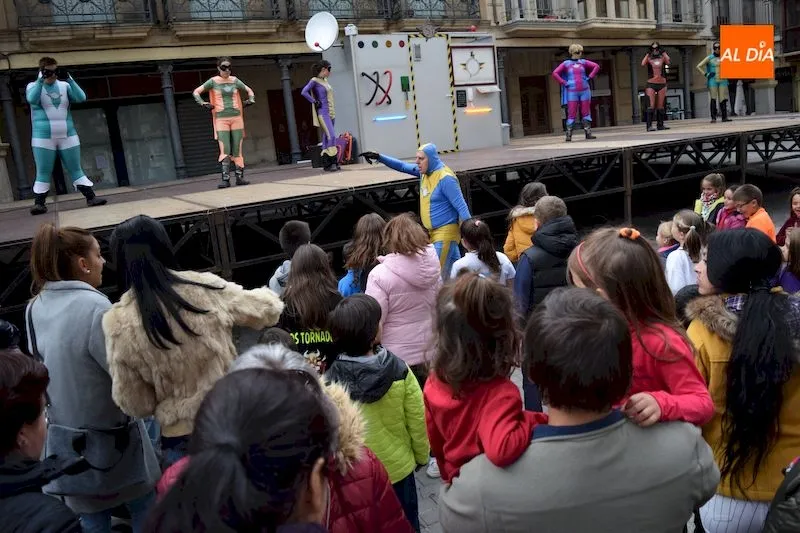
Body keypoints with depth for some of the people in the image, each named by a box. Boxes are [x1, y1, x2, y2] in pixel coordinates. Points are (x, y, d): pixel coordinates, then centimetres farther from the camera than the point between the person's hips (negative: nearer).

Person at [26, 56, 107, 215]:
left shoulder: (64, 86, 9)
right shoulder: (33, 86, 3)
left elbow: (81, 98, -6)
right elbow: (32, 99, -19)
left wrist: (69, 79, -15)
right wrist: (41, 80, -23)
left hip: (67, 136, 2)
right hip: (43, 137, -2)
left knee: (76, 170, 4)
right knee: (43, 173, -3)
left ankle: (91, 198, 3)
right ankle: (39, 203, 0)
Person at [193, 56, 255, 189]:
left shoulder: (235, 81, 9)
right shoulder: (213, 81, 2)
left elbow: (249, 90, 22)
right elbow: (196, 92, 6)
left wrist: (251, 100, 4)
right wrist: (203, 103, -8)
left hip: (236, 118, 2)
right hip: (221, 119, -2)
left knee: (237, 149, 2)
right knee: (225, 150, -10)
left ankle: (239, 177, 7)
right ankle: (225, 179, -10)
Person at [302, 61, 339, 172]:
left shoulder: (325, 80, 15)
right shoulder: (314, 81, -8)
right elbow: (304, 92, -19)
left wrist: (333, 110, 15)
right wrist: (315, 102, -14)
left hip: (331, 113, 8)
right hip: (323, 113, -8)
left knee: (327, 138, 7)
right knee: (331, 136, -17)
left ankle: (326, 163, 8)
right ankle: (333, 162, -17)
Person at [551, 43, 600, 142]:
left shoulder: (583, 62, 11)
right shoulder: (566, 64, 3)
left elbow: (596, 66, 12)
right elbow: (555, 73, -3)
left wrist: (590, 77, 2)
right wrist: (564, 83, -8)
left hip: (585, 91, 3)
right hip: (572, 92, -3)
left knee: (586, 112, 4)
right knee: (571, 114, -6)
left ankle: (588, 133, 7)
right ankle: (568, 135, -4)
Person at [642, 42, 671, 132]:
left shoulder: (662, 58, 9)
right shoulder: (649, 59, 5)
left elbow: (668, 61, -10)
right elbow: (643, 64, -14)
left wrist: (663, 53, -2)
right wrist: (647, 54, -6)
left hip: (662, 84, 2)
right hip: (651, 84, -2)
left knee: (660, 106, 6)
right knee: (652, 105, -10)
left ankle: (660, 124, 10)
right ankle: (649, 125, -13)